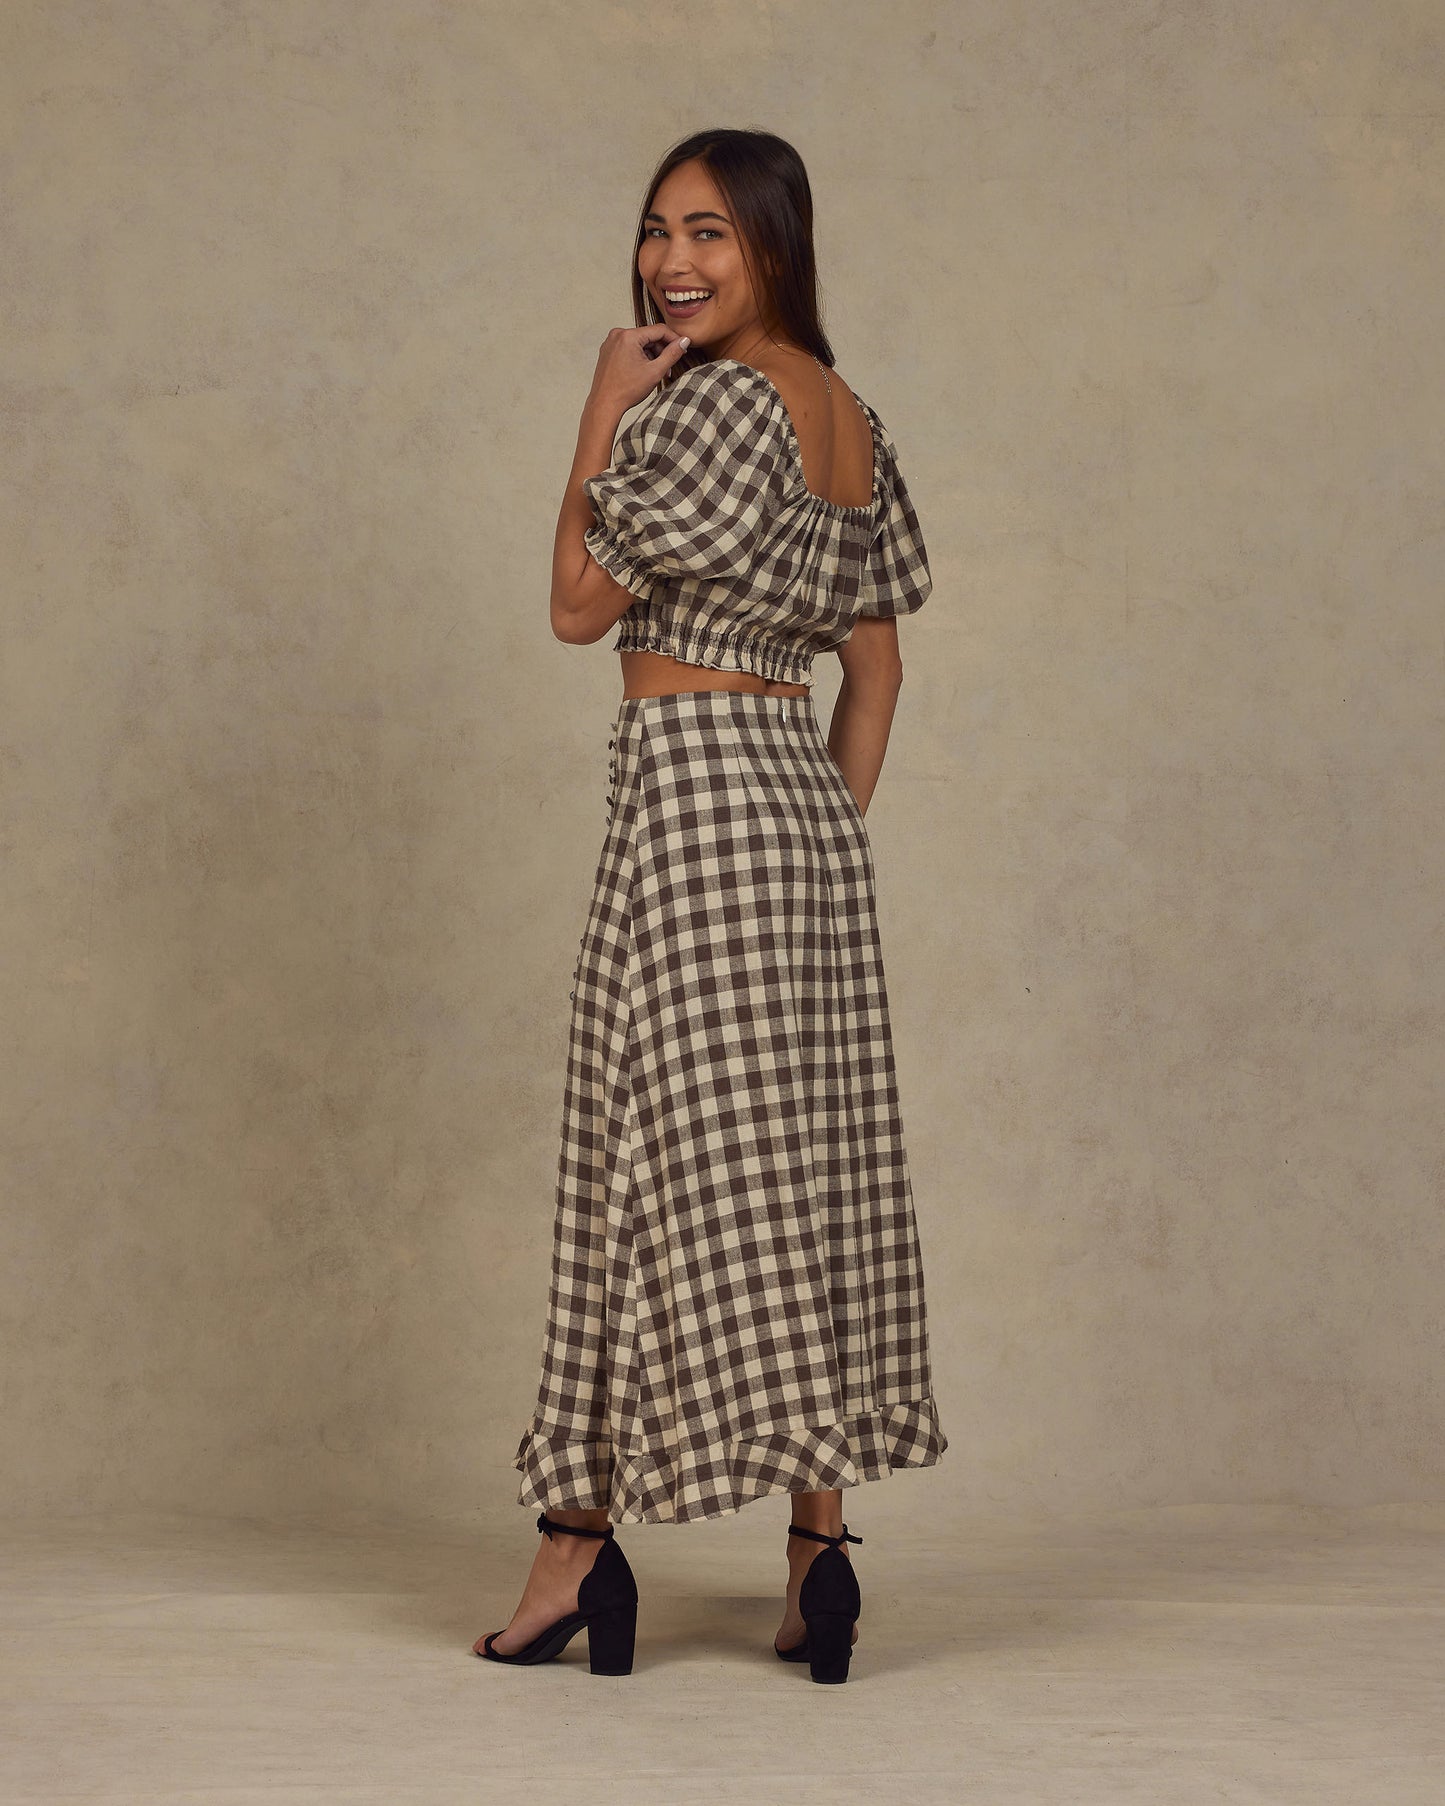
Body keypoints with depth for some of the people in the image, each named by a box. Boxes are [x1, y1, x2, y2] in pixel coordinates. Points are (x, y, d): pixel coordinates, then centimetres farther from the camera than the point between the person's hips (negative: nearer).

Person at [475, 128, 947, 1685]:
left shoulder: (713, 401, -13)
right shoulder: (852, 420, 15)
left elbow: (579, 604, -8)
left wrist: (605, 407, -3)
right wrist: (829, 826, 19)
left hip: (689, 785, -9)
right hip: (806, 796, 9)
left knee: (671, 1154, -5)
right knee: (811, 1166, 6)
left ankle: (579, 1547, 3)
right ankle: (819, 1553, 8)